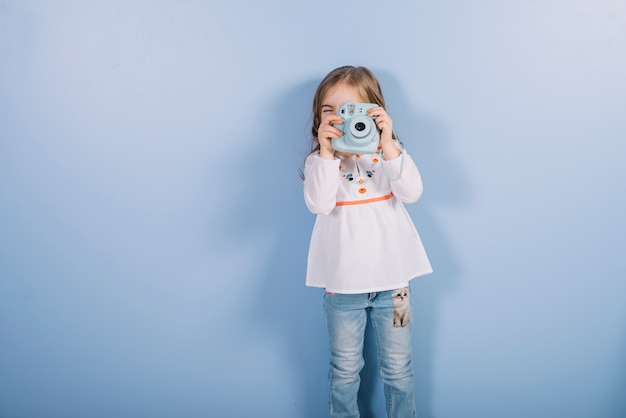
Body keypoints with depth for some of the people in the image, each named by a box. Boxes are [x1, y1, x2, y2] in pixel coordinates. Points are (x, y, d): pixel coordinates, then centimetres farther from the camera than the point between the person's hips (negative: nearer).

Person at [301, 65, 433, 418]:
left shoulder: (388, 152, -1)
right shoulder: (319, 160, -2)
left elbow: (412, 193, -17)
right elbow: (320, 204, -19)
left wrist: (388, 144, -27)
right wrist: (326, 152, -27)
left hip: (392, 277, 0)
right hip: (342, 283, 0)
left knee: (398, 368, 15)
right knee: (345, 369, 16)